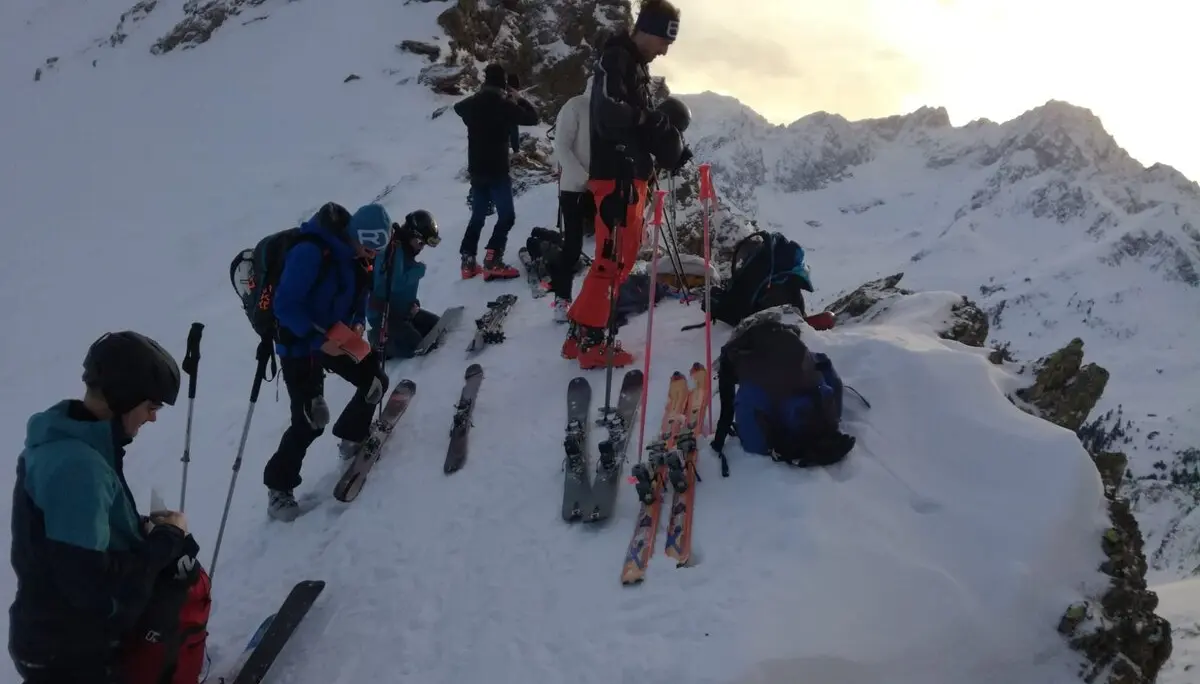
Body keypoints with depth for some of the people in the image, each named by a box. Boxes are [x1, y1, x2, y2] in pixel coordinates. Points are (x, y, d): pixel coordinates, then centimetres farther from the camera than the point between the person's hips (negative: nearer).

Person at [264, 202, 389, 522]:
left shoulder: (356, 257, -2)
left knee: (376, 382, 11)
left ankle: (352, 436, 35)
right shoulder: (310, 252, -27)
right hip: (300, 346, -8)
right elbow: (285, 305, -28)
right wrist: (318, 339, -30)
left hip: (338, 340, 8)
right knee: (310, 422, -10)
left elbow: (358, 298, 13)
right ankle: (279, 486, 9)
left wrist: (358, 324, -7)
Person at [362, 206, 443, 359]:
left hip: (402, 310, 10)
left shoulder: (406, 250, 9)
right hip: (384, 314, -10)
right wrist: (417, 271, -21)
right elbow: (392, 285, -31)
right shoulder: (392, 250, -22)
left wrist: (412, 304, 2)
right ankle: (379, 341, 4)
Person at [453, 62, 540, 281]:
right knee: (506, 215, -3)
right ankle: (492, 262, -15)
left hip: (476, 171, 7)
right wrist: (518, 98, 7)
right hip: (497, 171, -7)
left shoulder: (472, 104, 5)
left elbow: (458, 107, 29)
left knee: (477, 216, 17)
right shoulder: (504, 106, -13)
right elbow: (533, 118, -6)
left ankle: (468, 262, 14)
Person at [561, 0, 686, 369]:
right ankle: (588, 340, -3)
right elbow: (609, 112, -24)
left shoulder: (637, 65, 21)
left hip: (631, 173, 10)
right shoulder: (616, 59, -9)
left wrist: (666, 144, 6)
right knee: (612, 256, -9)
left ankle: (582, 330, 18)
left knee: (624, 252, 13)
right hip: (616, 175, -10)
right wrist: (656, 122, -17)